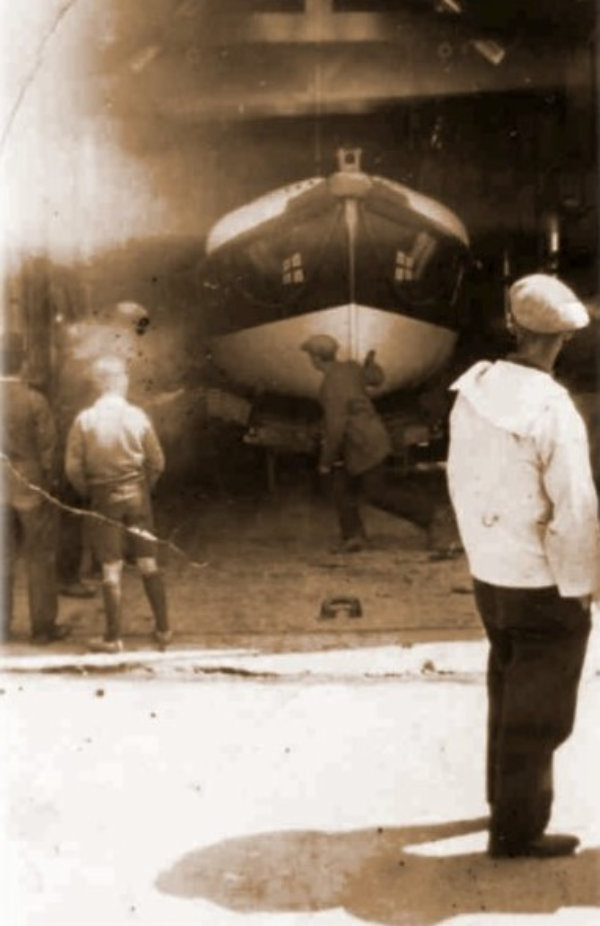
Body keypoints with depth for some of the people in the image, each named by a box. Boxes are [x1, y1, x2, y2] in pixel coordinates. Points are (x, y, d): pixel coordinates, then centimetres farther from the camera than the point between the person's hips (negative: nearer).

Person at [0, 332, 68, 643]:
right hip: (31, 488, -3)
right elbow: (47, 448, -10)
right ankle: (43, 627, 13)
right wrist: (46, 484, 3)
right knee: (39, 560, 7)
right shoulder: (34, 401, -15)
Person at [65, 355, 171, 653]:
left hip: (104, 497, -1)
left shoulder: (85, 420, -10)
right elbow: (156, 462, -5)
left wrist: (88, 492, 7)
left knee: (111, 569, 4)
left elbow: (73, 467, -9)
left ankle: (113, 638, 8)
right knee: (148, 563, 12)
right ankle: (163, 629, 19)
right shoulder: (137, 416, -8)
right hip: (137, 494, 1)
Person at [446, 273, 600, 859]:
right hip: (543, 585, -7)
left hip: (488, 574, 7)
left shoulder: (471, 392, -5)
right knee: (537, 714, 9)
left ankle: (505, 798, 40)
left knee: (508, 694, 24)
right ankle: (516, 831, 19)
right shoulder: (552, 411, -26)